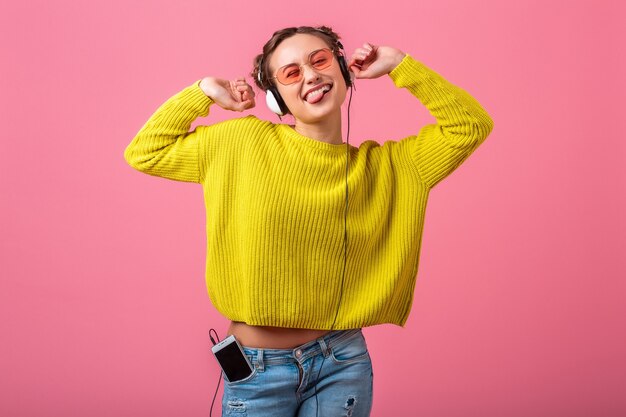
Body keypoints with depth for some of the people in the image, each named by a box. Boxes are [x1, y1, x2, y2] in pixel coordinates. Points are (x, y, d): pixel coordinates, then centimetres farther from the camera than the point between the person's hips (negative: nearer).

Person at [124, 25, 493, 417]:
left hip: (343, 365, 1)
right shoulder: (243, 142, -2)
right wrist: (203, 92, -1)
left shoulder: (386, 166, 0)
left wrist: (398, 65, -2)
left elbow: (471, 126, -1)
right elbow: (145, 152, 5)